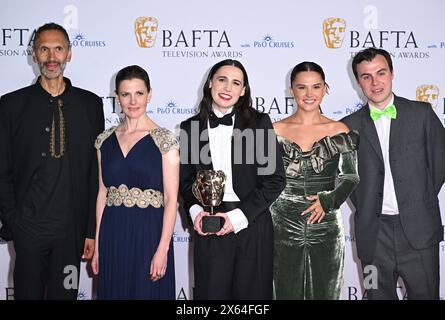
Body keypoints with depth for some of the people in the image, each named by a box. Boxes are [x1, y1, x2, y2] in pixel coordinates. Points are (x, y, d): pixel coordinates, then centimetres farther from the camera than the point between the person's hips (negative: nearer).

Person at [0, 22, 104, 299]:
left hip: (73, 228, 1)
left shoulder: (90, 104, 5)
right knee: (28, 293, 9)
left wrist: (92, 229, 1)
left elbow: (97, 171, 4)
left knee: (65, 293, 8)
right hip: (28, 227, 0)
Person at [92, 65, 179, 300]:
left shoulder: (164, 139, -6)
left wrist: (162, 250, -14)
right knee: (114, 292, 13)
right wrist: (97, 245, 7)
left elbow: (171, 199, -8)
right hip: (112, 234, 4)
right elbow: (103, 193, 9)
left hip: (149, 233, -4)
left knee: (149, 292, 7)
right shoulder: (105, 140, 6)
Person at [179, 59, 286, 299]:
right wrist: (195, 211, -6)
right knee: (211, 291, 8)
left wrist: (238, 216, -10)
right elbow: (185, 178, 13)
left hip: (251, 225, -1)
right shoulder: (190, 127, 5)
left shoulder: (259, 122, -1)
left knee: (251, 291, 8)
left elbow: (275, 179, -3)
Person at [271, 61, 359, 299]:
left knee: (326, 293, 8)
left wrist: (328, 201, -12)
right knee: (287, 293, 7)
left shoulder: (339, 131, 2)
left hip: (326, 225, 0)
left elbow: (351, 177, 3)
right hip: (285, 226, 0)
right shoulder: (276, 131, 2)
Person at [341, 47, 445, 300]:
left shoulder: (421, 113, 3)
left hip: (420, 231, -1)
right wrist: (364, 207, 4)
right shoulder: (349, 126, 4)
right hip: (374, 235, 1)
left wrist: (423, 200, 5)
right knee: (379, 295, 10)